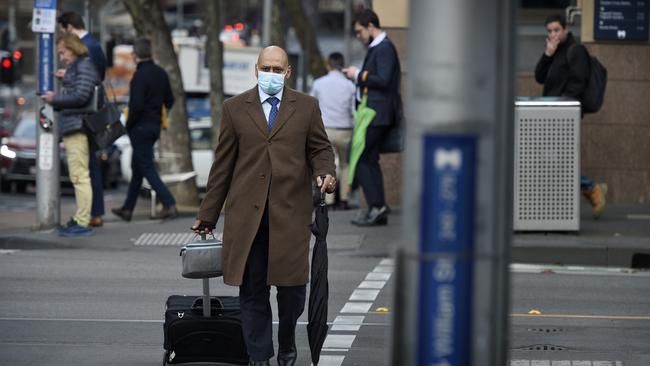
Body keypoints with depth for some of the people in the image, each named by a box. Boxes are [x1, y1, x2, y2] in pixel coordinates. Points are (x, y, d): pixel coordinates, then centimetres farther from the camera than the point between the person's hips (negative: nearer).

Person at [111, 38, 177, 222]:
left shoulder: (140, 76, -18)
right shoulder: (161, 73, 8)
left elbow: (136, 105, -23)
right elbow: (169, 101, 13)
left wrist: (128, 124, -10)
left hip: (140, 127, -9)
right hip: (155, 125, 9)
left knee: (147, 169, -5)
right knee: (137, 167, 16)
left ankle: (169, 204, -15)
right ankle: (127, 208, 22)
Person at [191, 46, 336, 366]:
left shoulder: (306, 107, 9)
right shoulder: (235, 108, 9)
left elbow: (320, 148, 13)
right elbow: (223, 164, 10)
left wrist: (326, 173, -11)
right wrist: (208, 214, 11)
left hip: (291, 211, 0)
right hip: (247, 214, 0)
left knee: (292, 286, 1)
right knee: (252, 291, 1)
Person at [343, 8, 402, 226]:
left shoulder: (384, 48, -12)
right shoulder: (376, 48, 19)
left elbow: (383, 80, -21)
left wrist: (359, 75, -12)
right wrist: (358, 77, 12)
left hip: (377, 114, -10)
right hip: (374, 112, 10)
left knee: (359, 158, -10)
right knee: (369, 160, 11)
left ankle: (377, 206, -11)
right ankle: (378, 211, 12)